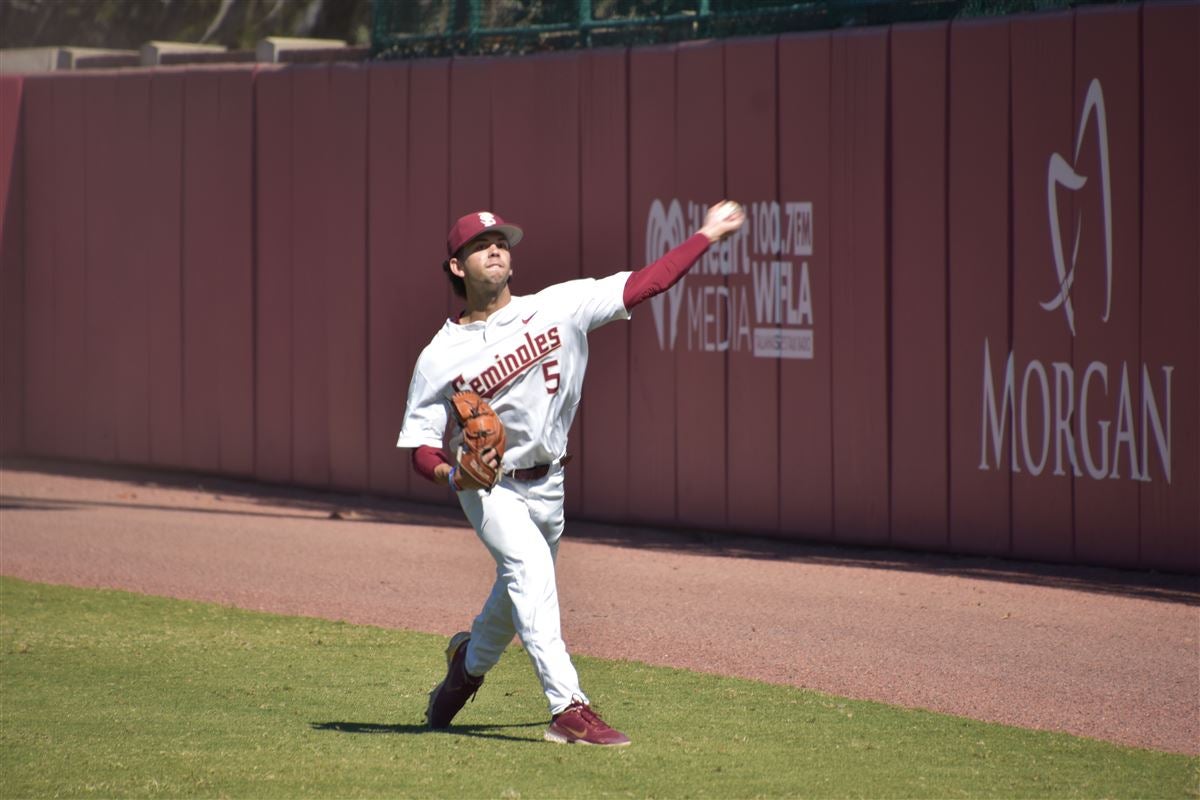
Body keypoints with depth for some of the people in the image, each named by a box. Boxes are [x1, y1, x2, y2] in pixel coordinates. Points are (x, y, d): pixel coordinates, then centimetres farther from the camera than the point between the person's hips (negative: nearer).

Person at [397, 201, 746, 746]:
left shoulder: (557, 307, -6)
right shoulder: (440, 357, -10)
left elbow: (645, 284, -8)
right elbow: (420, 445, -8)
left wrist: (708, 235, -12)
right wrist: (451, 473, -30)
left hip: (546, 484, 4)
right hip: (487, 488, -4)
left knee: (521, 590, 19)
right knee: (529, 565, -27)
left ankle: (469, 661, 52)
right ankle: (568, 710, -32)